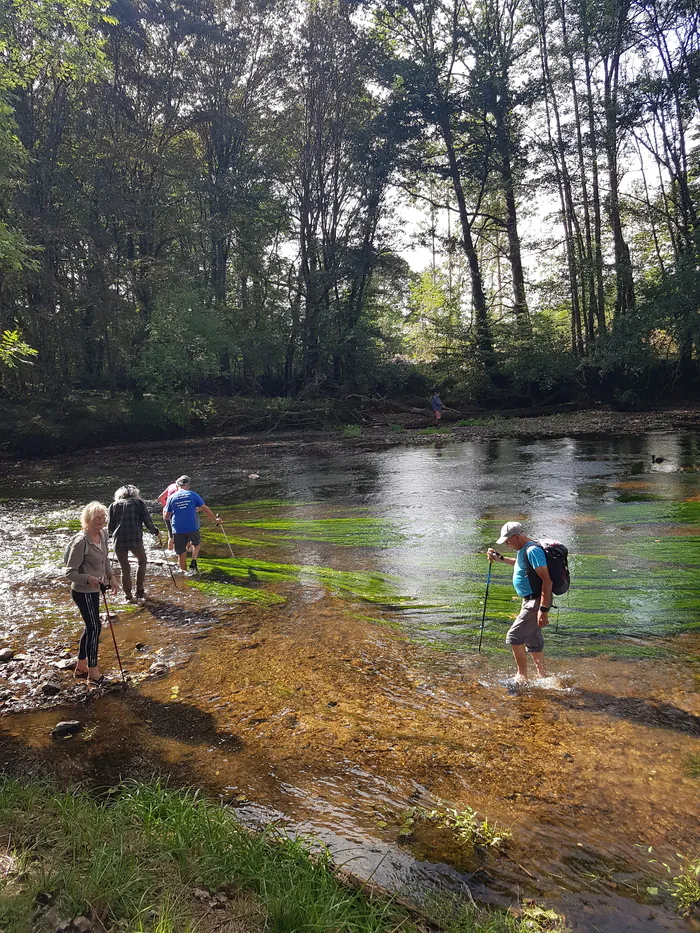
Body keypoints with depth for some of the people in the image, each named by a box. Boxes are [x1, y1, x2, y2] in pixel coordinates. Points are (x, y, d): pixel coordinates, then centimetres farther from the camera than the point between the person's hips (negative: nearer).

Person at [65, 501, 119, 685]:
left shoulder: (103, 534, 0)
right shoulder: (81, 541, -25)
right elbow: (70, 572, -21)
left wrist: (111, 576, 4)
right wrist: (88, 579, -36)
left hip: (94, 590, 8)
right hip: (83, 592, -8)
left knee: (91, 627, 17)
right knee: (95, 627, 0)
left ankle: (81, 667, 33)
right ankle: (93, 672, 15)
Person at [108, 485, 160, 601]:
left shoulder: (114, 505, 12)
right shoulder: (138, 503, 7)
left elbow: (110, 526, 11)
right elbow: (147, 520, 2)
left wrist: (110, 534, 32)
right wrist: (156, 532, 17)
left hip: (119, 541, 2)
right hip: (135, 539, -1)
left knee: (125, 569, 12)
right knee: (142, 562, 20)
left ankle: (128, 596, 15)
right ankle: (140, 591, 19)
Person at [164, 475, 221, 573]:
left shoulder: (171, 498, 4)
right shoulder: (192, 495, 0)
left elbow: (166, 517, 9)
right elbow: (205, 509, 2)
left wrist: (164, 510, 32)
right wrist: (215, 519, 14)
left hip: (178, 530, 1)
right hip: (192, 528, -1)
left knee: (181, 554, 11)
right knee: (196, 544, 26)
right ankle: (193, 562, 6)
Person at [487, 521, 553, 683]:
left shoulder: (533, 550, -21)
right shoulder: (524, 550, 11)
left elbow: (547, 581, -26)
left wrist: (543, 609, -28)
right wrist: (500, 558, 27)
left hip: (537, 602, -10)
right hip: (530, 601, 10)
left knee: (514, 636, -10)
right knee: (532, 641, 18)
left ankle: (522, 677, -1)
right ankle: (542, 676, 29)